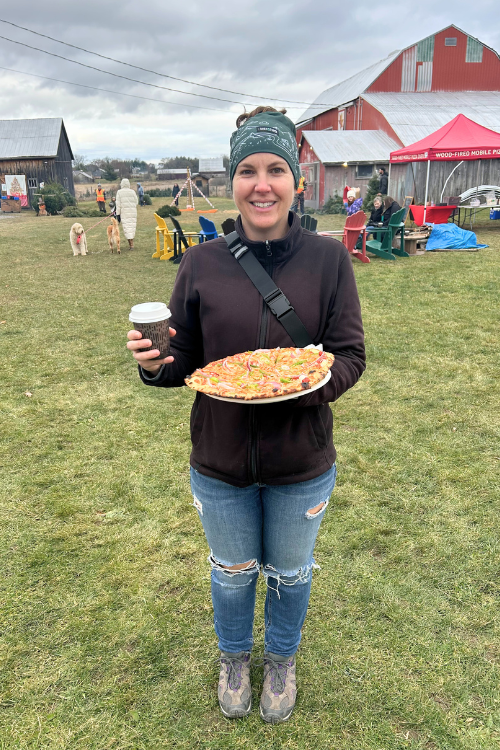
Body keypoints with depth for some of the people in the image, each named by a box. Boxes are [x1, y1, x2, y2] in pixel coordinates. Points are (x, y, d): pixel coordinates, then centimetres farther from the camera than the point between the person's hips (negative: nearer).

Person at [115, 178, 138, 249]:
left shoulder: (119, 192, -3)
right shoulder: (133, 192, 1)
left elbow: (118, 204, -3)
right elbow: (136, 202, 3)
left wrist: (118, 214, 1)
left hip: (124, 213, -2)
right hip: (133, 212, 2)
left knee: (126, 227, -1)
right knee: (132, 226, 12)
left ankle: (131, 244, -11)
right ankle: (131, 242, 18)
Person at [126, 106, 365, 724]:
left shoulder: (328, 259, -10)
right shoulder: (201, 263, -8)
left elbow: (351, 355, -8)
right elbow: (183, 361, -3)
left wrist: (316, 382, -28)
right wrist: (154, 363, -25)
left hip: (302, 465, 0)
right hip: (220, 464, 1)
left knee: (290, 573, 23)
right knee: (232, 574, 23)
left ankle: (281, 660, 55)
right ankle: (234, 658, 56)